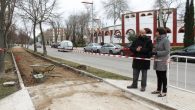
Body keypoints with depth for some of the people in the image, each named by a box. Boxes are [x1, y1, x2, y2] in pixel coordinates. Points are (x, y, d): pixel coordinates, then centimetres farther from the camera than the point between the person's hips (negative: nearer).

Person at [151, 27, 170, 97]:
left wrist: (156, 53, -21)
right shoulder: (158, 40, 13)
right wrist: (153, 52, 0)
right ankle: (158, 90, 26)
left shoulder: (165, 40, -12)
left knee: (163, 77, 1)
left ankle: (164, 92, 11)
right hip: (157, 61, 8)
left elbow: (167, 51, -18)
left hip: (162, 62, -8)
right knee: (158, 76, 14)